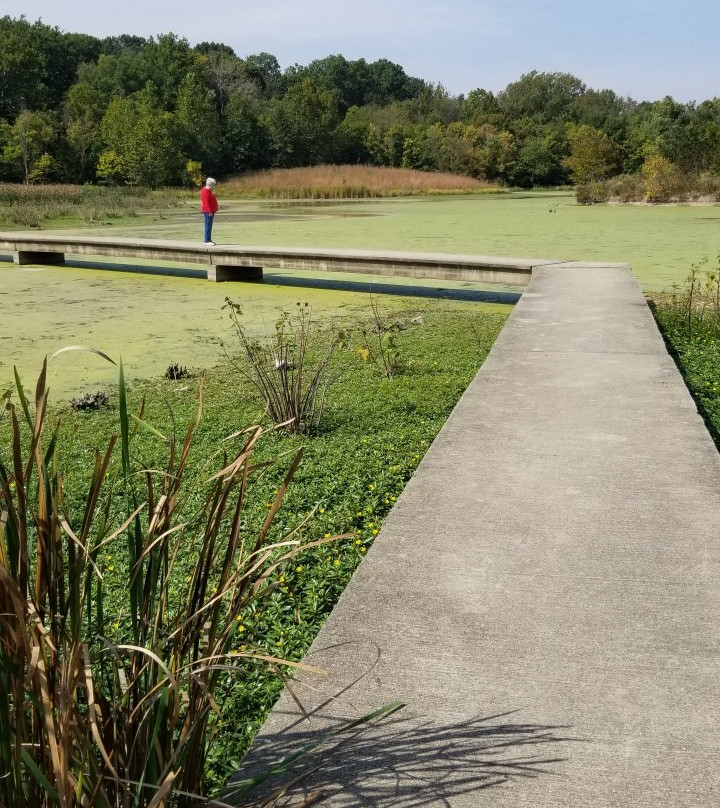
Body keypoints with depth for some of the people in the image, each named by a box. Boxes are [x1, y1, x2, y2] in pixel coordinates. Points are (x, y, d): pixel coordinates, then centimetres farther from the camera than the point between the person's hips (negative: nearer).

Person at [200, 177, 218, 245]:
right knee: (208, 226, -11)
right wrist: (210, 211, -25)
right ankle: (207, 241, -12)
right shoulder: (205, 191, -15)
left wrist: (213, 210, 21)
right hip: (208, 211, -11)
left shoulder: (209, 191, 19)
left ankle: (209, 240, 16)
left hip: (210, 211, 11)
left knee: (209, 226, 12)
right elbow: (206, 202, -22)